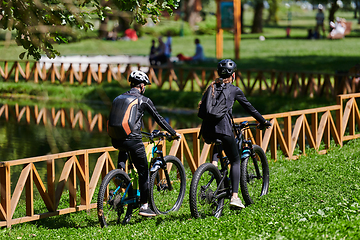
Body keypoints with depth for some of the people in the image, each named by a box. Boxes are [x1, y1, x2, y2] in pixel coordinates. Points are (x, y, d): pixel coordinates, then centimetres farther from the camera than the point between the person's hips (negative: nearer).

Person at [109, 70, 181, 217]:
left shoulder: (119, 98, 16)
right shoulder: (143, 100, 0)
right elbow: (158, 119, 4)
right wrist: (173, 133, 15)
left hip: (116, 140, 5)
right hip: (133, 140, -5)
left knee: (123, 150, 42)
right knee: (143, 172, 9)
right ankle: (144, 206, 9)